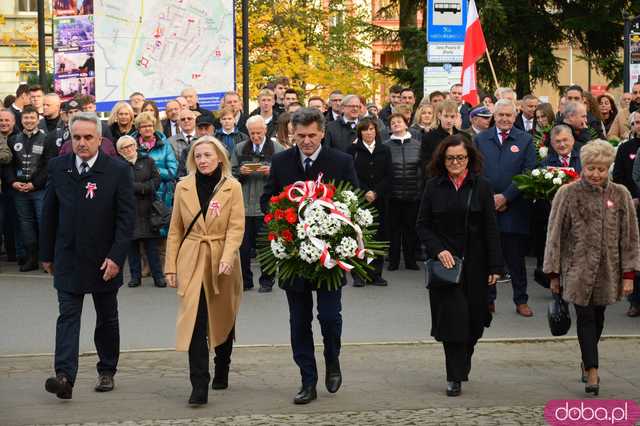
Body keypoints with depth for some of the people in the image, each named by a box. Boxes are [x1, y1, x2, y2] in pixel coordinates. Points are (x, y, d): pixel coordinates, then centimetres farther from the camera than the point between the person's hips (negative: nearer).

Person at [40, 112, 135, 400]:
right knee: (68, 315, -7)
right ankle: (65, 376, -15)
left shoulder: (118, 170, -8)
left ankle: (107, 371, 26)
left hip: (104, 259, -1)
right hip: (68, 257, 1)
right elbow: (49, 213, 7)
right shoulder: (57, 167, 1)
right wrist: (47, 254, 7)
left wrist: (116, 256, -16)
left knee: (107, 318, 12)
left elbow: (126, 217, -9)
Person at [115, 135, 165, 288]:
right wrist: (144, 187, -9)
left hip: (146, 210, 1)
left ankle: (158, 276, 3)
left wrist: (136, 187, -8)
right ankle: (135, 276, 10)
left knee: (151, 245, -1)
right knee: (132, 245, 2)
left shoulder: (147, 161, 11)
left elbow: (156, 180, 2)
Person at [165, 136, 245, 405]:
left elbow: (236, 226, -8)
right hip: (191, 261, 0)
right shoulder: (183, 187, 6)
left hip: (222, 262, 0)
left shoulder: (232, 187, -1)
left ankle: (221, 372, 35)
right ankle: (200, 386, -14)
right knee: (195, 321, -12)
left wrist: (227, 258, -23)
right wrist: (171, 266, 2)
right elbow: (175, 229, 8)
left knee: (223, 320, 14)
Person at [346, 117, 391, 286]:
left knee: (379, 234, 2)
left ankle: (376, 274, 9)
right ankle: (358, 274, 1)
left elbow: (388, 176, 5)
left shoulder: (384, 151, 10)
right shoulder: (353, 150, 3)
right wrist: (364, 192, -12)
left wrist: (376, 193, -9)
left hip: (379, 199, 3)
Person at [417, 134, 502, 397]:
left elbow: (491, 229, 0)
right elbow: (422, 225, 3)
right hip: (444, 262, -1)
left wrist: (495, 266, -4)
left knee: (473, 320, 5)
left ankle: (461, 368, 28)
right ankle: (455, 377, 0)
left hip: (474, 264, 1)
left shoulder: (481, 187, 1)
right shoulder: (434, 187, 2)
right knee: (452, 318, -6)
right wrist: (438, 250, -13)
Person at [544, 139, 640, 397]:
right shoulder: (568, 194, -5)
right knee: (585, 317, -7)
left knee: (597, 317, 13)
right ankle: (592, 371, -6)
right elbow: (555, 235, -1)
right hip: (578, 268, -2)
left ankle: (588, 363, 31)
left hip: (607, 270, 3)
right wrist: (554, 273, -1)